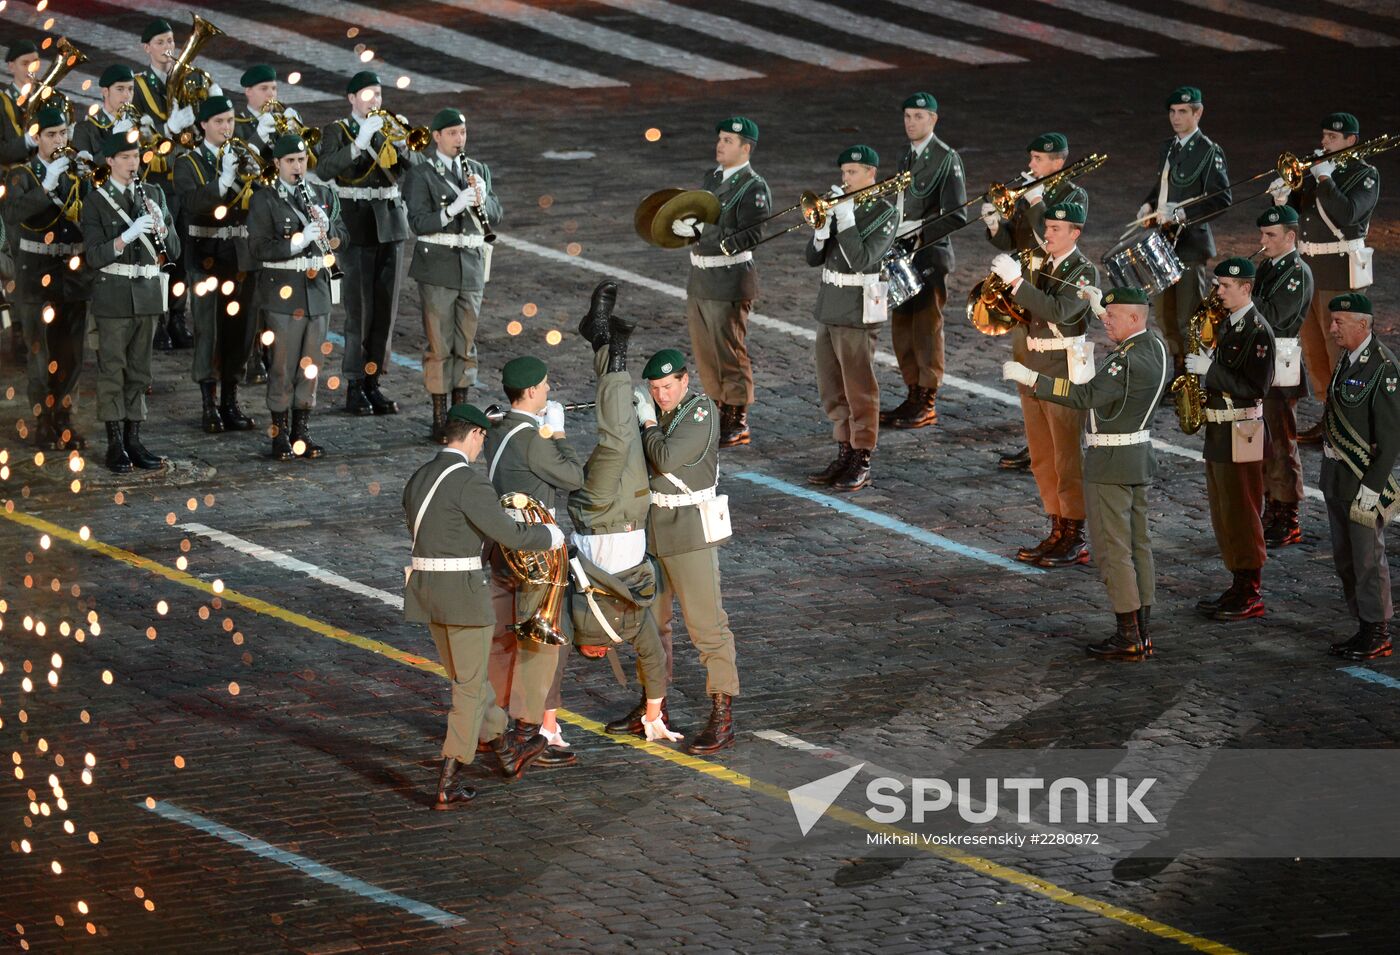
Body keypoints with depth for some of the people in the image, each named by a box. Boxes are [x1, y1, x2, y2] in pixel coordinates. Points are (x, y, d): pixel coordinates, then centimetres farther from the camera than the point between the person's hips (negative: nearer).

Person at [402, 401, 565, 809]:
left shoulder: (418, 479, 9)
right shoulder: (469, 481, -17)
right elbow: (510, 534, -18)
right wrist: (550, 534, 1)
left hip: (424, 588, 8)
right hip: (463, 592, -8)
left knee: (466, 680, 21)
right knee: (470, 687, 2)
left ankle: (507, 753, 39)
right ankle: (449, 785, 1)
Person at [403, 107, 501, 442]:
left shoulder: (478, 171, 11)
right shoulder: (421, 175, -5)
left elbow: (495, 216, 8)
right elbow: (419, 223, -14)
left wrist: (482, 198, -13)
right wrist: (455, 207, -25)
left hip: (472, 265, 5)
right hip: (438, 267, -5)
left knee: (466, 344, 9)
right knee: (440, 345, -2)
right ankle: (439, 419, 2)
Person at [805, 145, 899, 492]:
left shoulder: (885, 212, -9)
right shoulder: (842, 205, 11)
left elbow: (860, 259, -21)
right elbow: (814, 257, 8)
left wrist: (846, 218, -23)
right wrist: (824, 223, -9)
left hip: (858, 310, -8)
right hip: (829, 307, 8)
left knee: (859, 389, -2)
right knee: (833, 391, 12)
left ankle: (862, 463, 4)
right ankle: (845, 454, 22)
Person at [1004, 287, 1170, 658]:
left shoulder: (1129, 362, -24)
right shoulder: (1155, 344, 5)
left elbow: (1086, 395, -34)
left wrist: (1029, 378, -34)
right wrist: (1100, 305, 37)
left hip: (1110, 463, -10)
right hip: (1140, 460, 10)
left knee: (1113, 548, -4)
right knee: (1138, 545, 12)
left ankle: (1128, 637, -4)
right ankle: (1141, 632, 16)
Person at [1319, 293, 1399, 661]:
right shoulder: (1347, 359, 9)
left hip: (1365, 478, -9)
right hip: (1336, 476, 9)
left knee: (1368, 558, -1)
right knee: (1345, 558, 15)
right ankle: (1365, 627, 25)